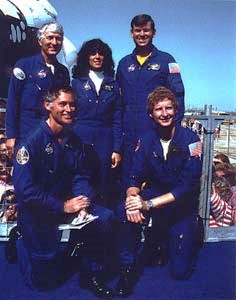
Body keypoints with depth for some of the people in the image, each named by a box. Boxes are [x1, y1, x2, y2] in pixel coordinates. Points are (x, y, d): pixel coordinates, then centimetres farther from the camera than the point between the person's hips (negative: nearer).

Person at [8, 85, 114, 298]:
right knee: (45, 280, 0)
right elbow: (25, 190, -23)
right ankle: (21, 243, 28)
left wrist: (84, 205, -18)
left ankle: (92, 275, 2)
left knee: (105, 217, -18)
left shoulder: (74, 140, 2)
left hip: (67, 203, 5)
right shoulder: (31, 141, -17)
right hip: (37, 212, -5)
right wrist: (63, 207, -24)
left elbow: (81, 177, 1)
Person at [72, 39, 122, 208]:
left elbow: (117, 120, 7)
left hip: (105, 140, 1)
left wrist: (117, 150, -1)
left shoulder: (113, 85, 11)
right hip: (80, 138, -1)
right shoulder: (77, 82, 7)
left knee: (105, 190, 5)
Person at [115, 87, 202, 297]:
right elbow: (135, 177, -5)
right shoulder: (146, 140, -4)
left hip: (183, 205, -2)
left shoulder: (190, 140, -16)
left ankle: (188, 236, 29)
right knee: (125, 211, -31)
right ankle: (128, 267, -10)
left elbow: (189, 185, -23)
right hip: (154, 193, 2)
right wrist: (133, 198, -30)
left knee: (181, 271, -3)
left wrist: (148, 204, -31)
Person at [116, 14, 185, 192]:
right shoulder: (124, 63, 14)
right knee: (128, 179, 9)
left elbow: (178, 95, -2)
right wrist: (119, 129, 7)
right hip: (130, 134, 3)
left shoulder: (165, 60, 3)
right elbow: (119, 99, 15)